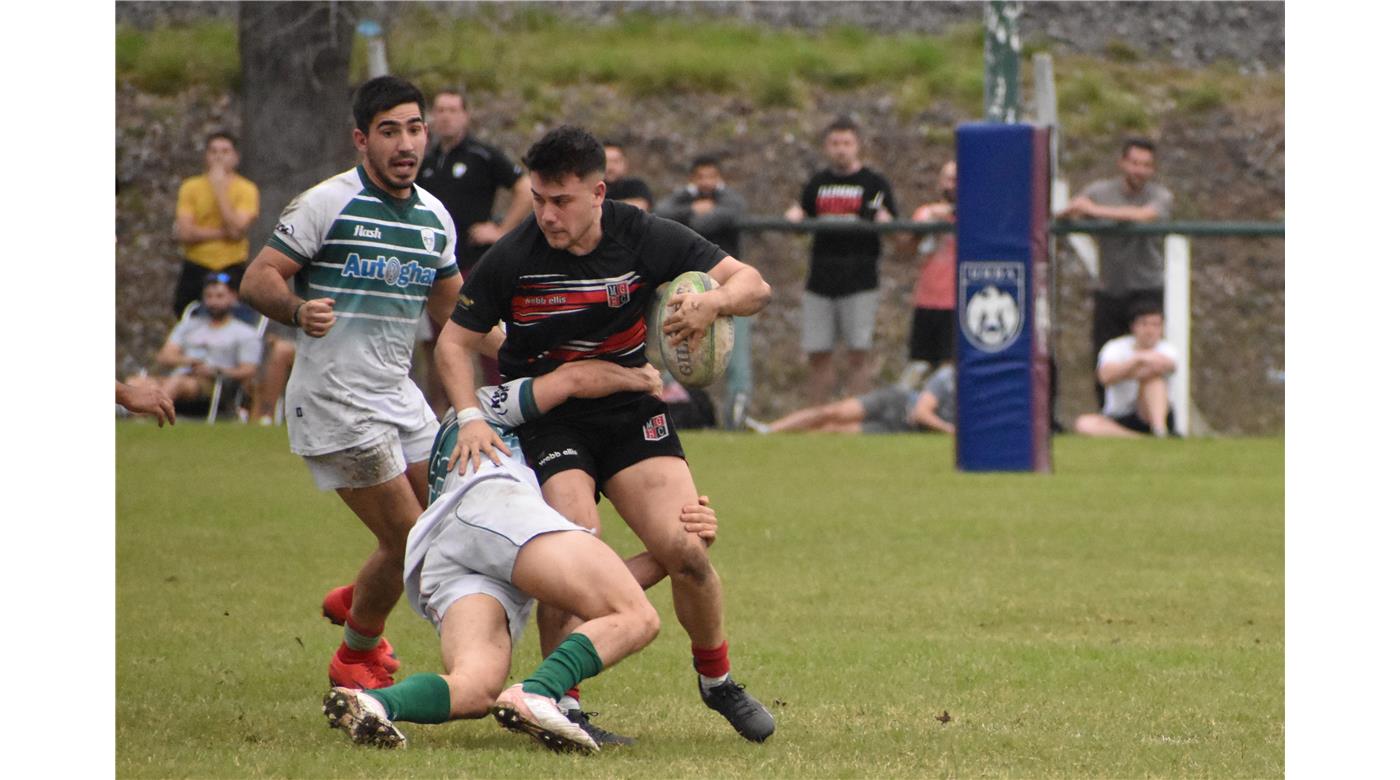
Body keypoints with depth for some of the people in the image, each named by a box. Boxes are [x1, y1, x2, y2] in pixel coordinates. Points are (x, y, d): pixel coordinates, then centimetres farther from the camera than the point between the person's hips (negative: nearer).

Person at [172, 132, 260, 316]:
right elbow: (184, 233, -6)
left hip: (231, 270, -2)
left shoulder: (246, 189, 1)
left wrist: (220, 189, -11)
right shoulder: (190, 187, 5)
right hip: (195, 270, 2)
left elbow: (237, 230, -14)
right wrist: (223, 233, -10)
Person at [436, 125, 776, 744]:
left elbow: (753, 284, -8)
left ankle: (717, 680, 13)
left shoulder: (644, 239, -11)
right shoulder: (512, 258, -14)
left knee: (686, 552, -13)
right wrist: (470, 417, -18)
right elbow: (455, 341, -3)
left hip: (632, 412, 2)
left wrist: (712, 302, -30)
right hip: (546, 419, -2)